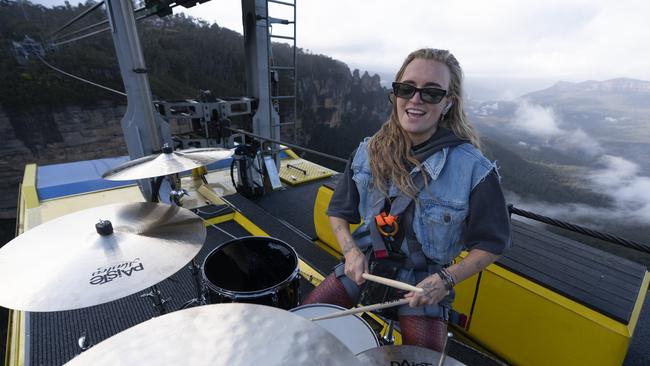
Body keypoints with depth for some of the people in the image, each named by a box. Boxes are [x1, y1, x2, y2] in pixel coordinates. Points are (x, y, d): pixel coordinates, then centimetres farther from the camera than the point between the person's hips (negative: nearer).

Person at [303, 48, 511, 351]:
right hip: (364, 263, 3)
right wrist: (351, 250, -12)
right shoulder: (368, 152, -8)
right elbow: (339, 212, 4)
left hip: (425, 280, -2)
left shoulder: (474, 170, -19)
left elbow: (490, 244, -6)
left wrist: (446, 279, -19)